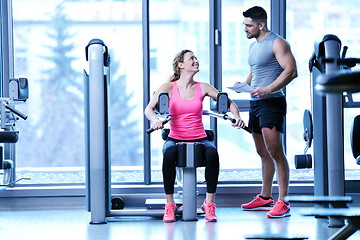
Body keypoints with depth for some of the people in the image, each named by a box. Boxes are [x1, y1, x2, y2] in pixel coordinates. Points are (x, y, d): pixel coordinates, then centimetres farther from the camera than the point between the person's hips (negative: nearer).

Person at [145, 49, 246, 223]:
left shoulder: (203, 88, 8)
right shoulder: (168, 88, 3)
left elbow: (228, 103, 14)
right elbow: (149, 108, -7)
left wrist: (236, 117, -7)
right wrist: (154, 120, -30)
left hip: (199, 139, 1)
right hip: (176, 138, -1)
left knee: (212, 153, -34)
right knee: (169, 154, -38)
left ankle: (209, 203, -22)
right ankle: (169, 205, -25)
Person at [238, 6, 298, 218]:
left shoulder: (277, 43, -10)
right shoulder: (253, 46, 18)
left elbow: (291, 71, -19)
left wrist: (268, 89, -26)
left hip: (271, 103, -9)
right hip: (255, 104, 9)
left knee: (275, 152, -13)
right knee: (263, 153, 14)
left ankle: (283, 203, -14)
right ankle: (265, 198, 23)